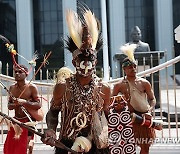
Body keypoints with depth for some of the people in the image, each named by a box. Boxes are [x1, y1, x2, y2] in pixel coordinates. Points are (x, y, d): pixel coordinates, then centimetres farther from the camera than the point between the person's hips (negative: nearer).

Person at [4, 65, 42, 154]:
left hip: (28, 120, -6)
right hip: (16, 120, 6)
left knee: (25, 147, -11)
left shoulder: (32, 88, -8)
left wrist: (24, 102, -24)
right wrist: (15, 105, -10)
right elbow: (9, 105, 13)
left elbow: (39, 105, -12)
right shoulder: (12, 88, 8)